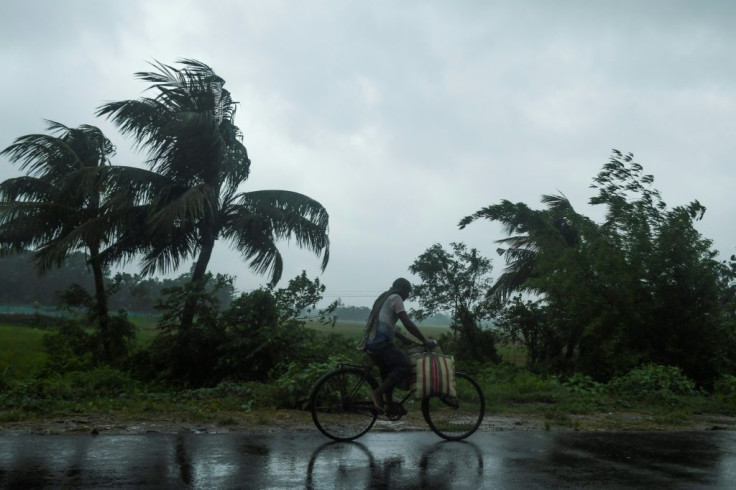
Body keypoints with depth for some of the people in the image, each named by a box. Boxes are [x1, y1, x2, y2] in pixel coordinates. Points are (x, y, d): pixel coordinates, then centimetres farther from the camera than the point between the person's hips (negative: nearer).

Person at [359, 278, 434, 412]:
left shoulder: (383, 298, 28)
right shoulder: (396, 298, 0)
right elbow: (408, 323, -8)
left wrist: (403, 338, 25)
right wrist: (424, 340, -3)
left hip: (370, 342, 10)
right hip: (381, 342, -10)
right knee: (405, 366, -15)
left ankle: (389, 402, 20)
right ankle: (378, 393, -15)